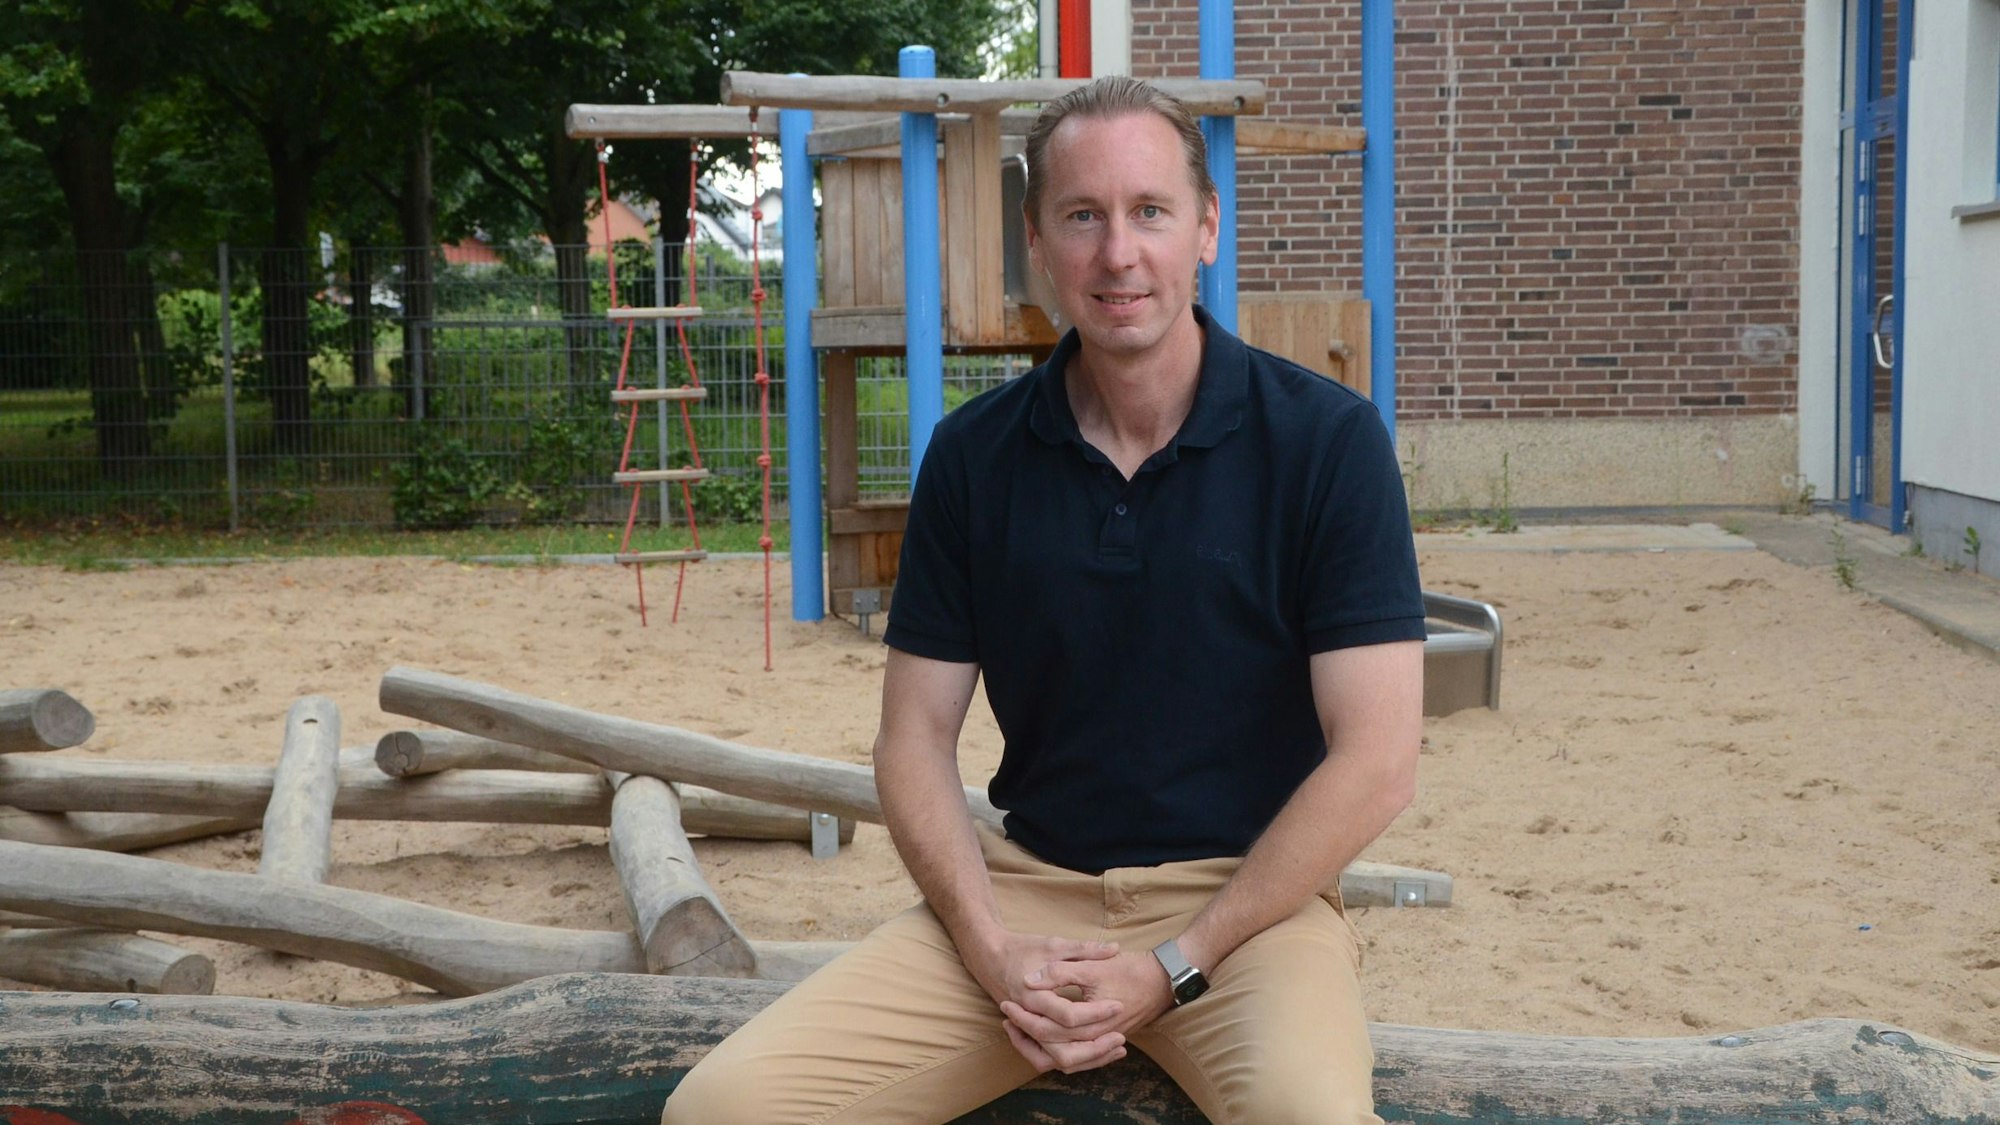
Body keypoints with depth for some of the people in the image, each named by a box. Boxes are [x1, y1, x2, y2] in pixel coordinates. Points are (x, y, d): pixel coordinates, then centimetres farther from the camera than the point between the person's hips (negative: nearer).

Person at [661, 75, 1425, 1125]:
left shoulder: (1325, 439, -7)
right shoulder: (973, 455, 3)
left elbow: (1374, 763, -9)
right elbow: (916, 738, 7)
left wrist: (1173, 968, -12)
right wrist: (993, 955, -9)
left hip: (1248, 893, -3)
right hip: (1022, 886, 3)